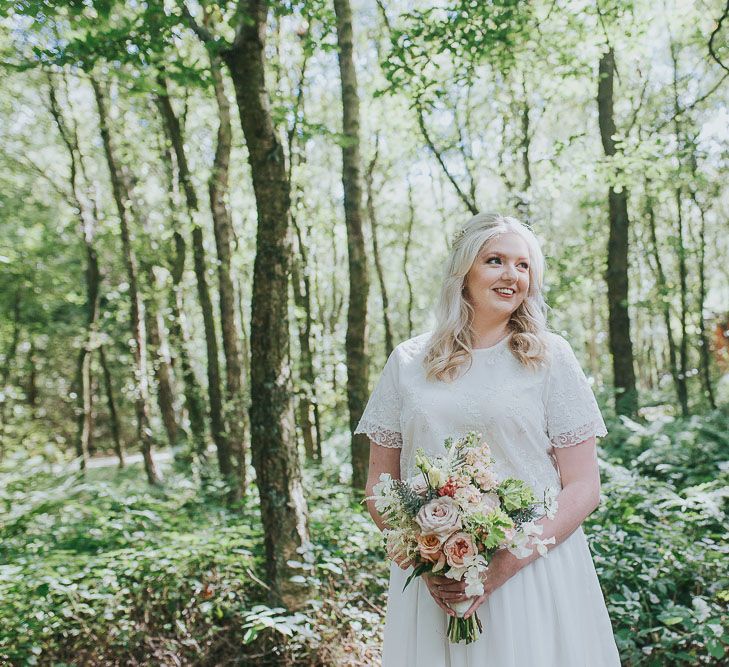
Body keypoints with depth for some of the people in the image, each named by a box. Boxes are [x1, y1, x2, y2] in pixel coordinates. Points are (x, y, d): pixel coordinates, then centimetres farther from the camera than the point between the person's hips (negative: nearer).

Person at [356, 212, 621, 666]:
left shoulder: (550, 356, -2)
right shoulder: (407, 362, 3)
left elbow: (584, 488, -5)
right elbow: (380, 485, 6)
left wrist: (503, 566, -15)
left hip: (534, 574, -1)